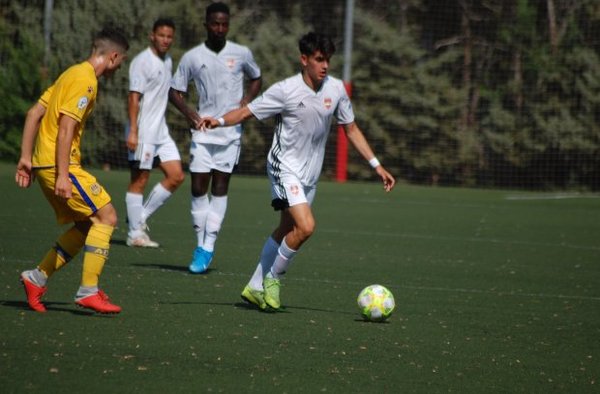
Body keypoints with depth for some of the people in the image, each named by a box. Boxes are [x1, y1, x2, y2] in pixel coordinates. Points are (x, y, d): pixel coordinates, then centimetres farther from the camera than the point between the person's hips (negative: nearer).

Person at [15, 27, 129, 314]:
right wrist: (63, 175, -23)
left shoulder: (72, 74, 18)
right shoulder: (85, 81, -13)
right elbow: (66, 128, -21)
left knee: (87, 225, 13)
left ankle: (38, 277, 13)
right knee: (106, 216, -7)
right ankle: (88, 291, -9)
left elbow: (34, 114, 18)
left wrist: (26, 158, 15)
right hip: (59, 164, -10)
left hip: (42, 162, 10)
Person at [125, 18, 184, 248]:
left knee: (176, 176, 4)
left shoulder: (168, 62, 13)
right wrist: (133, 132, -21)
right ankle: (135, 233, 4)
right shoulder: (142, 62, -12)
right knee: (139, 180, -3)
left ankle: (140, 217, 12)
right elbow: (134, 97, -16)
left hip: (161, 132, 8)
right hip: (143, 132, -8)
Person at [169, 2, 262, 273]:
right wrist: (187, 111, -12)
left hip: (230, 131, 0)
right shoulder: (192, 57, 0)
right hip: (203, 130, 0)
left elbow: (256, 78, 18)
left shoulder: (242, 54, 1)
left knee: (220, 187, -2)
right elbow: (174, 91, 6)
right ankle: (200, 243, 10)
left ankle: (208, 246, -1)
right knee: (198, 187, -2)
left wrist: (247, 100, -1)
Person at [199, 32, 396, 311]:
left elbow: (351, 129, 11)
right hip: (285, 166, -6)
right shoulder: (286, 90, -15)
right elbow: (246, 112, -11)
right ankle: (272, 278, 0)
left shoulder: (336, 89, 0)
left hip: (310, 174, 6)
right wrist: (218, 121, -31)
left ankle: (256, 288, 25)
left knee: (286, 231, 13)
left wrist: (377, 165, 10)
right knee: (306, 227, -21)